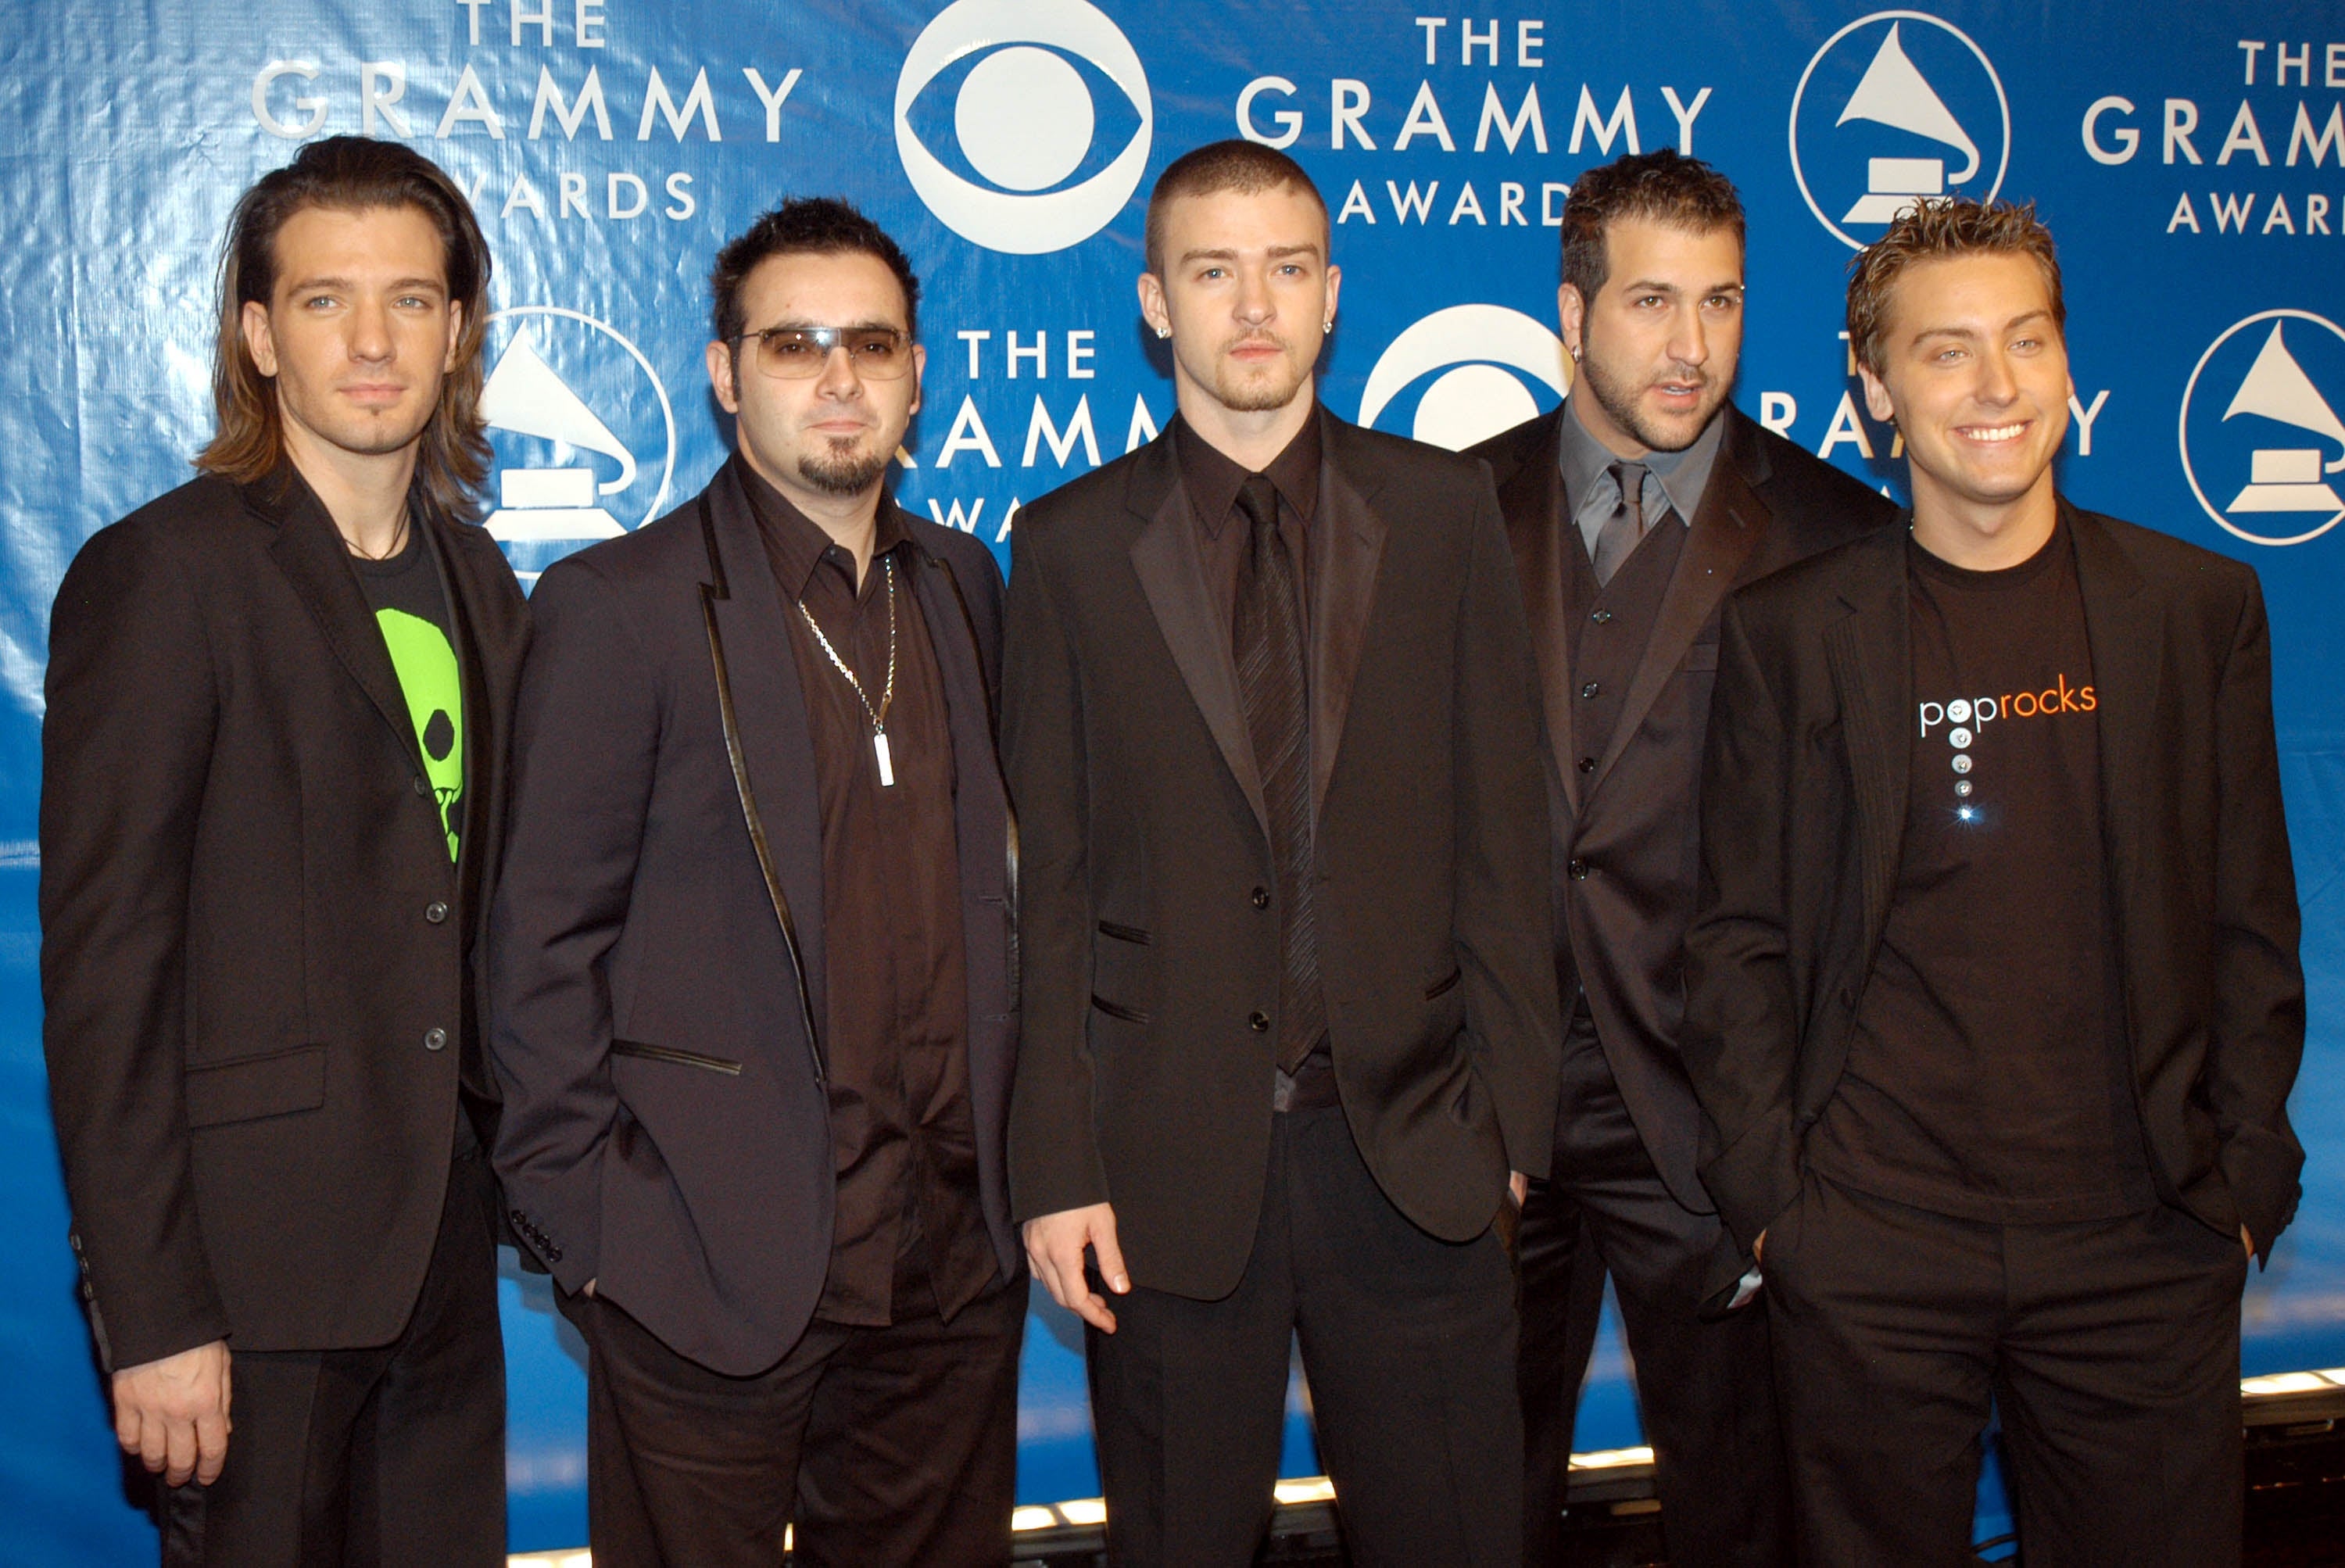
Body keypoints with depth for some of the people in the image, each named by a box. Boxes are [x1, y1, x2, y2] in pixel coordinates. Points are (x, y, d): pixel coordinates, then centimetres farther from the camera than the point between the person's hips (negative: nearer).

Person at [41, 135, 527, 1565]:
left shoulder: (480, 584, 11)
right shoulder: (161, 575, -9)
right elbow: (103, 968, -12)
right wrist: (150, 1315, -15)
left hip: (441, 1248, 6)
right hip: (252, 1268, -6)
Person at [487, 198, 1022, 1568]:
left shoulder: (966, 586, 9)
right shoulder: (619, 606, -7)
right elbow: (546, 946, -7)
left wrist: (1018, 1160, 10)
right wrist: (583, 1222, -9)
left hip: (954, 1250, 5)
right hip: (717, 1256, -4)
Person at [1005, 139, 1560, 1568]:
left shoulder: (1444, 510, 5)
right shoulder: (1070, 546, 3)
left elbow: (1501, 832, 4)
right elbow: (1052, 878, 1)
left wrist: (1510, 1110, 0)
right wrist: (1057, 1166, -3)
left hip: (1409, 1152, 1)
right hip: (1170, 1165, 0)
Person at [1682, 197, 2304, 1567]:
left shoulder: (2201, 606, 5)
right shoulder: (1790, 630, 1)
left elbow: (2250, 924, 7)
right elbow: (1741, 938, 2)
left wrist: (2245, 1182, 1)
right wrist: (1768, 1193, -4)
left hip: (2143, 1247, 1)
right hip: (1867, 1251, -1)